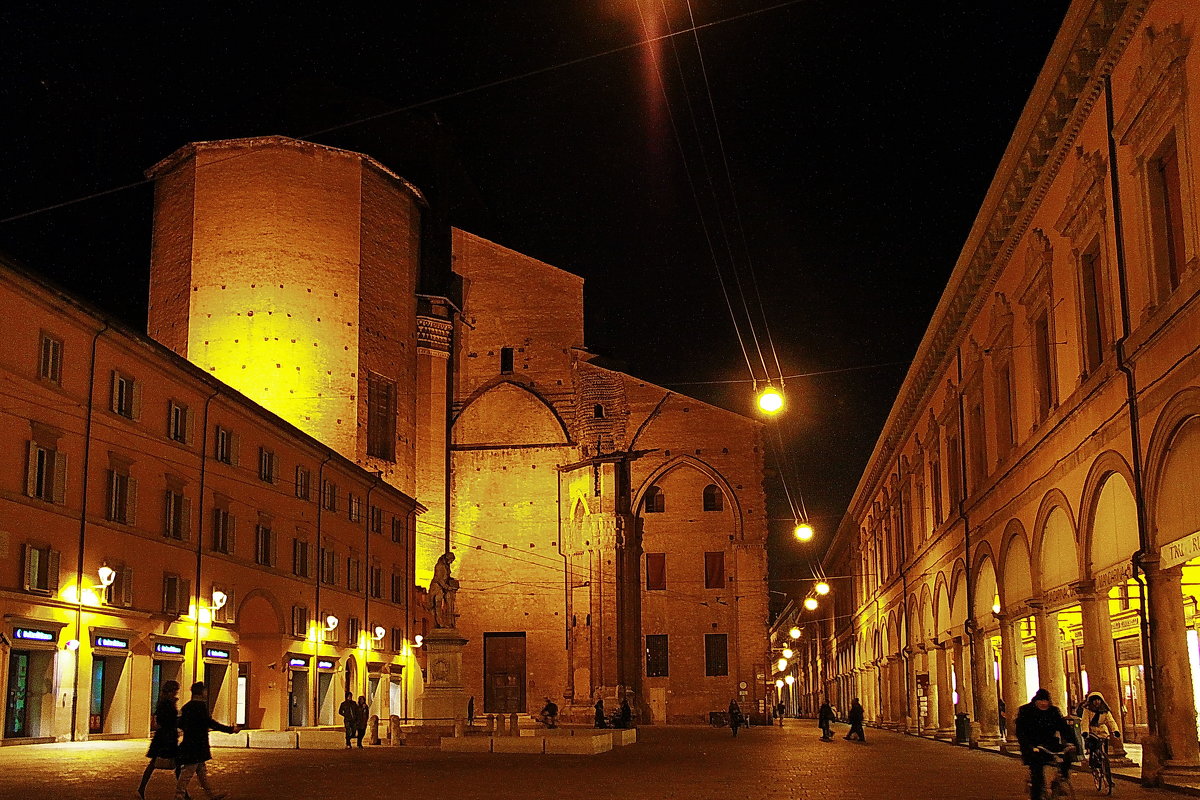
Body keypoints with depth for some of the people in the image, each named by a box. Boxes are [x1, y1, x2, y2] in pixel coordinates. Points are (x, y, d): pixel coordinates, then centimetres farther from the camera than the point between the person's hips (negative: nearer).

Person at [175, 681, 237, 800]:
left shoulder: (186, 706, 11)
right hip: (197, 746, -9)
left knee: (202, 771, 16)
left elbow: (180, 724, 17)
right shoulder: (200, 705, -16)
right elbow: (210, 722, -21)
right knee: (187, 772, -6)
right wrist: (230, 729, -18)